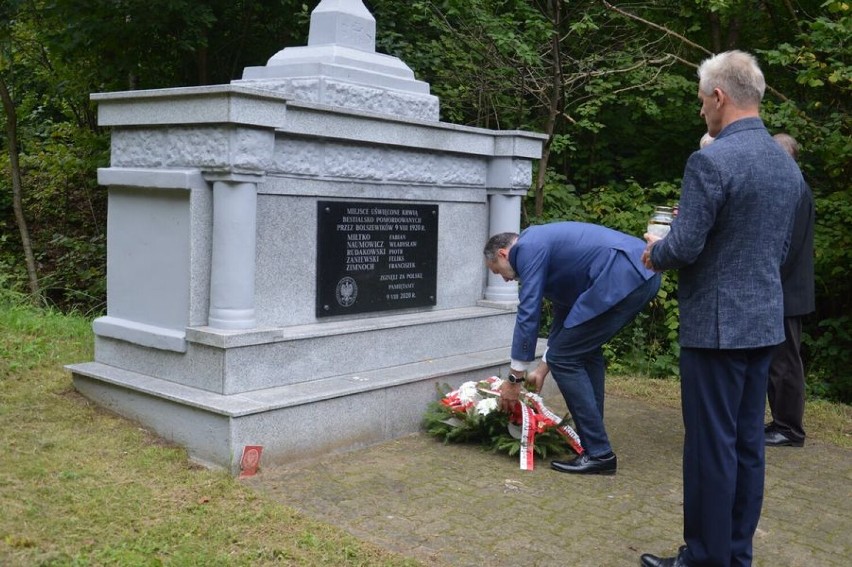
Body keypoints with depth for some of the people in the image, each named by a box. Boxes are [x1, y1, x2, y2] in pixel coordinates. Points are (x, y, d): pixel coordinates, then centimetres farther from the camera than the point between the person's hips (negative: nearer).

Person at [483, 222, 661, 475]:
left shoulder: (527, 247, 0)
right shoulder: (545, 245, 28)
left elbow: (528, 314, -4)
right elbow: (564, 311, 35)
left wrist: (514, 378, 3)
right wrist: (544, 368, 38)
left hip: (622, 278, -10)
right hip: (643, 274, 10)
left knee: (564, 360, -1)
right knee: (584, 350, 24)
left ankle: (598, 453, 4)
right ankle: (591, 436, 28)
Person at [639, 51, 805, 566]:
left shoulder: (711, 161, -16)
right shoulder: (788, 165, 10)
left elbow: (684, 248, -18)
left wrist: (654, 251, 2)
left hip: (717, 324, -8)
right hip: (765, 321, 8)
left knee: (711, 445, 1)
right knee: (747, 443, 14)